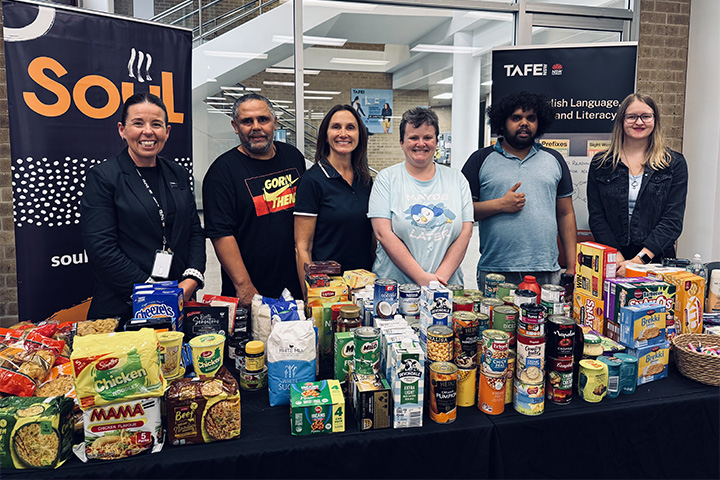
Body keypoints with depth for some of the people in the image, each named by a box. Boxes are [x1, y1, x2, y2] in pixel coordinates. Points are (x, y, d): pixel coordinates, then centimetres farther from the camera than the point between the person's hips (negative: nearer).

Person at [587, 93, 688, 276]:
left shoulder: (675, 163, 6)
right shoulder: (601, 164, 7)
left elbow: (673, 220, -2)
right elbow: (596, 216, 2)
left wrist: (640, 259, -14)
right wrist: (617, 258, -11)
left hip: (655, 260, 0)